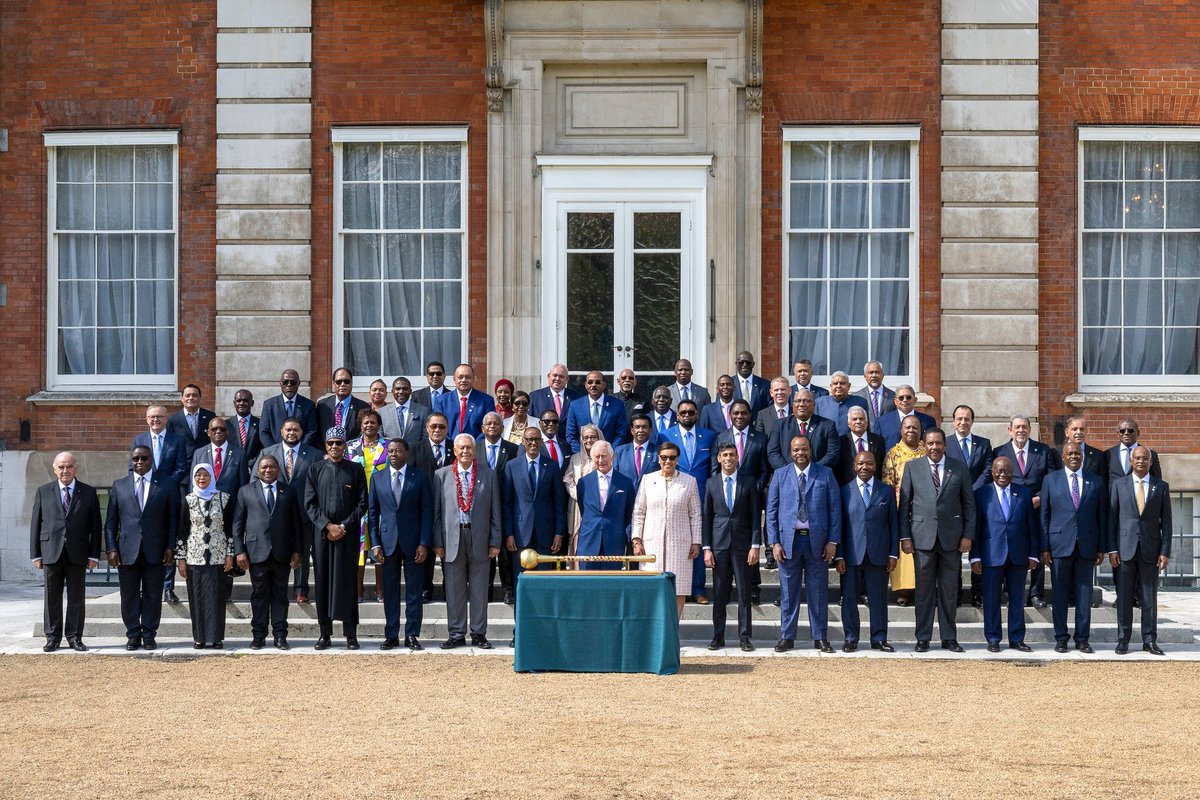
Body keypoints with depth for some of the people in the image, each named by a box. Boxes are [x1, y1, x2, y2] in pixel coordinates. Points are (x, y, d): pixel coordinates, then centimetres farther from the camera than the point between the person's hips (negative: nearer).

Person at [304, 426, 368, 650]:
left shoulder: (356, 470, 5)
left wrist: (344, 526, -9)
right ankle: (325, 633, 7)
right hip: (321, 533, 1)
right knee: (323, 580, 2)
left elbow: (362, 503, 2)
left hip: (348, 533, -1)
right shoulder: (315, 470, 7)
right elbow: (309, 503, 3)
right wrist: (327, 526, -9)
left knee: (347, 580, -2)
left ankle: (351, 634, 2)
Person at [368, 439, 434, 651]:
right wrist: (375, 543, -1)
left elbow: (427, 512, 0)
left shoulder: (419, 478, 2)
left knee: (414, 590, 1)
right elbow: (372, 512, 8)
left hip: (412, 542, -2)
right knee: (390, 591, 4)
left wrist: (424, 543, -7)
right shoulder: (378, 479, 8)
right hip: (388, 541, 2)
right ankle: (391, 635, 9)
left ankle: (412, 635, 7)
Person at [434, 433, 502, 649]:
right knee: (454, 591, 3)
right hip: (452, 539, 0)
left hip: (480, 539, 0)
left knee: (479, 590, 4)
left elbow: (495, 512, 6)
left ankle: (478, 634, 11)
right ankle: (457, 634, 10)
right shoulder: (442, 475, 6)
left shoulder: (488, 475, 6)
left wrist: (495, 542, 0)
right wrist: (438, 543, -1)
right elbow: (436, 512, 5)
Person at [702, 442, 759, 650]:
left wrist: (755, 545, -6)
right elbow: (706, 517, 6)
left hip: (741, 544, -1)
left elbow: (755, 516, 2)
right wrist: (706, 548, 0)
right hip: (719, 543, 1)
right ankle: (718, 636, 9)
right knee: (719, 592, 3)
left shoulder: (749, 482, 3)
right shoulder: (711, 483, 7)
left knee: (744, 592, 1)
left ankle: (745, 636, 6)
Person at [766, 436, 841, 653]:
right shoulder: (780, 475, 7)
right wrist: (775, 542, -3)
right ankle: (786, 637, 11)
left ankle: (820, 637, 10)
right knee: (788, 591, 4)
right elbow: (771, 510, 6)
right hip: (788, 539, 1)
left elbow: (835, 508, 3)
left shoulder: (826, 474, 5)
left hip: (817, 540, -1)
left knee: (818, 591, 3)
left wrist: (833, 541, -4)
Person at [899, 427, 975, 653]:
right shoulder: (912, 467, 5)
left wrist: (968, 535, -1)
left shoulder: (959, 470, 6)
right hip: (923, 537, -1)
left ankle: (949, 637, 13)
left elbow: (969, 504, 7)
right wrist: (905, 536, -2)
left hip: (951, 538, 1)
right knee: (924, 590, 3)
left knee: (949, 590, 5)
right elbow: (904, 503, 4)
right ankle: (923, 638, 9)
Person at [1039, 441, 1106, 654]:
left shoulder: (1096, 482, 9)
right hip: (1060, 544, -1)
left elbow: (1102, 516, 9)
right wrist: (1044, 547, -2)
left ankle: (1082, 639, 9)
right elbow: (1044, 515, 4)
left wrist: (1101, 548, 3)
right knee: (1060, 593, 2)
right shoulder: (1051, 480, 6)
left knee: (1084, 593, 4)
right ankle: (1061, 638, 8)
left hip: (1087, 546, 1)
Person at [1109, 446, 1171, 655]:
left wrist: (1165, 552, -2)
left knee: (1150, 597, 4)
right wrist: (1112, 549, -2)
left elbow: (1166, 521, 5)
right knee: (1124, 597, 2)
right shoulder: (1119, 485, 5)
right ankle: (1123, 640, 7)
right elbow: (1112, 518, 4)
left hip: (1150, 549, 0)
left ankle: (1149, 640, 10)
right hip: (1125, 549, 0)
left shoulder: (1161, 487, 6)